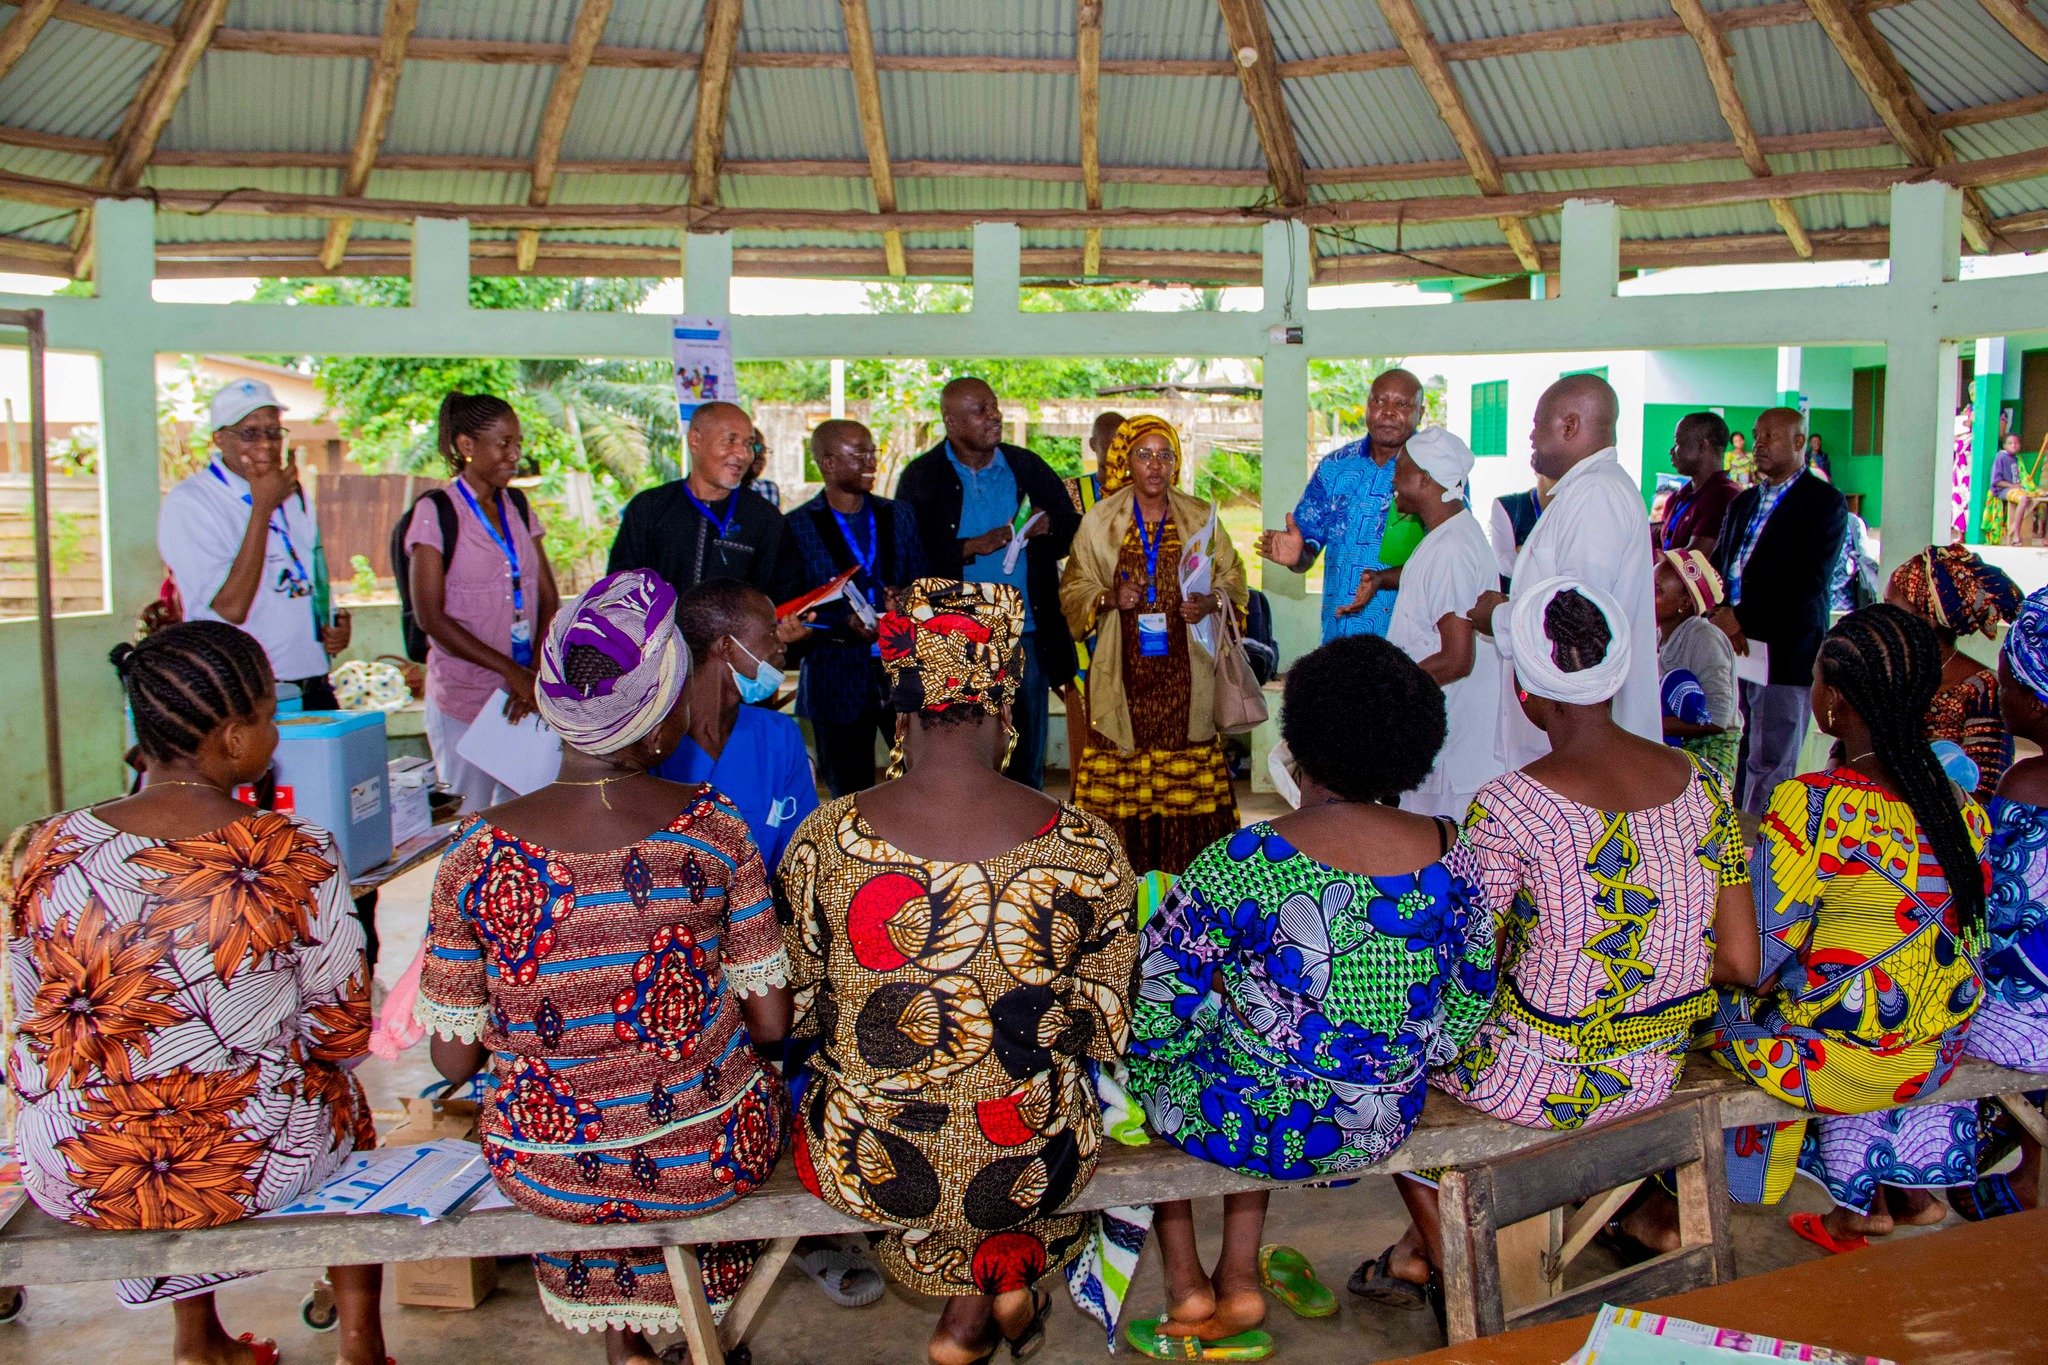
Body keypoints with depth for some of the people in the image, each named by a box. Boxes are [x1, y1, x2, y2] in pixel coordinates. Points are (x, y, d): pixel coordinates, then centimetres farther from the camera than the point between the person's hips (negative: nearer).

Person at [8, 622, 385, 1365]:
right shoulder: (295, 855, -19)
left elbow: (41, 1035, 2)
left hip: (76, 1180, 3)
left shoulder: (53, 852, -11)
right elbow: (343, 1034, -9)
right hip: (259, 1168, -2)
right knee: (338, 1089, 31)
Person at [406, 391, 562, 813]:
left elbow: (548, 598, 7)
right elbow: (429, 616, -11)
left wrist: (538, 674, -9)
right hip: (465, 695, -5)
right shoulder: (436, 511, -6)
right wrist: (510, 670, -16)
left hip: (524, 690, 5)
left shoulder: (517, 508, 11)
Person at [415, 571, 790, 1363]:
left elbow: (454, 1060, -8)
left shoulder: (481, 851, -16)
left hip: (547, 1173, 1)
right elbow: (772, 1023, -10)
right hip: (713, 1155, -1)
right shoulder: (712, 829, -17)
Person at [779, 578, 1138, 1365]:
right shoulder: (1084, 848, -15)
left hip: (865, 1170, 0)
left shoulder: (824, 840, -15)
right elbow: (1107, 1030, -5)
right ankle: (1009, 1283, 35)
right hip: (1031, 1172, 0)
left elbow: (797, 1012, -2)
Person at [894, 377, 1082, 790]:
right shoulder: (923, 477, -1)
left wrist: (1047, 527, -10)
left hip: (1028, 635, 3)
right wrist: (974, 546, -18)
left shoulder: (1028, 466, 8)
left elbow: (1073, 525, 12)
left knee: (1027, 762, 9)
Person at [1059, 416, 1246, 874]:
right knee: (1120, 775, -3)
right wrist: (1109, 599, -12)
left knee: (1186, 781, -2)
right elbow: (1073, 589, 8)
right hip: (1124, 672, 0)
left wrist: (1210, 602, -9)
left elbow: (1233, 579, 12)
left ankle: (1185, 874, 8)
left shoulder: (1201, 518, 6)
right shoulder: (1099, 521, 4)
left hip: (1184, 671, 1)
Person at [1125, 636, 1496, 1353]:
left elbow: (1154, 1012, -17)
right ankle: (1239, 1280, 31)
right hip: (1387, 1127, 5)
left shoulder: (1243, 863, -24)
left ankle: (1185, 1285, 31)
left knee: (1134, 1047, 24)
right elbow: (1471, 999, 3)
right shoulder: (1449, 850, -9)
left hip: (1265, 1130, -5)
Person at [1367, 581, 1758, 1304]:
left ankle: (1449, 1258, 36)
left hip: (1550, 1081, -6)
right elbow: (1740, 963, -2)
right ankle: (1420, 1246, 40)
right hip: (1659, 1071, 6)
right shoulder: (1699, 782, -6)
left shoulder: (1508, 807, -24)